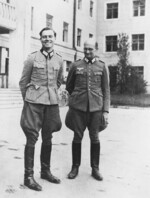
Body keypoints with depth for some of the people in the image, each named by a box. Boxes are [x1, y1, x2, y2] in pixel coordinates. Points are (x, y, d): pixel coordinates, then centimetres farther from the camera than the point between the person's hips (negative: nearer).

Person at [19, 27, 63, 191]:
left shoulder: (59, 60, 8)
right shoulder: (32, 58, -2)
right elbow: (23, 82, 4)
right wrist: (27, 99, 9)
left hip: (52, 103, 4)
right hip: (34, 103, -4)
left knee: (48, 138, 12)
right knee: (31, 138, -3)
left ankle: (45, 171, 26)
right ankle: (28, 176, 6)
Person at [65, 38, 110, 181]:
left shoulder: (102, 67, 5)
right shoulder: (76, 65, 5)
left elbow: (106, 90, 5)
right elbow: (69, 86, 18)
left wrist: (105, 110, -1)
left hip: (96, 107, 0)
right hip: (78, 107, 0)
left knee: (95, 138, 7)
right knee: (77, 137, 5)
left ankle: (95, 169, 20)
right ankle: (75, 167, 19)